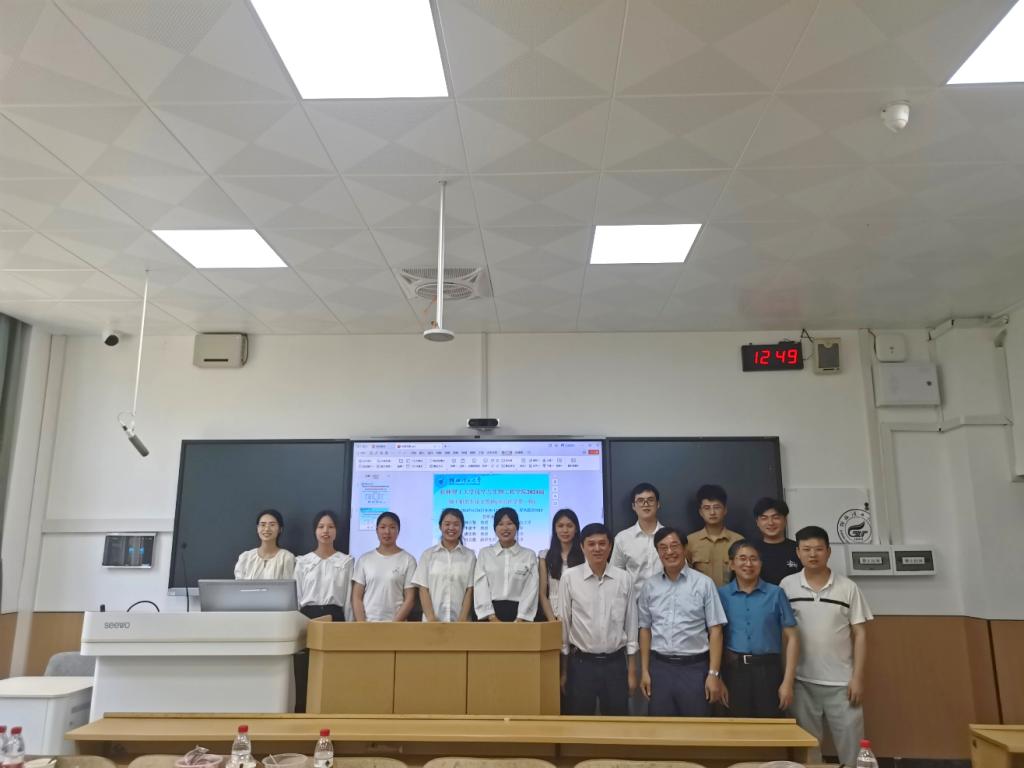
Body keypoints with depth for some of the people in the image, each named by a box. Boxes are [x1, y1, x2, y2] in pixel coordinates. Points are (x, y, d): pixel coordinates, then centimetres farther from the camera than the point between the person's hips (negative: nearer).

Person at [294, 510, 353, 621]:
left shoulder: (346, 561, 4)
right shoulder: (302, 561, 7)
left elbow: (349, 598, 3)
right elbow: (297, 597, 8)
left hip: (335, 616, -1)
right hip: (307, 615, 1)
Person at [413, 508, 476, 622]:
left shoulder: (470, 556, 5)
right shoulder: (428, 554, 7)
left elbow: (469, 590, 2)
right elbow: (423, 589, 3)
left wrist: (462, 620, -9)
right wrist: (431, 619, -9)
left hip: (459, 621, 0)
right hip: (433, 622, 0)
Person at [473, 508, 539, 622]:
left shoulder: (529, 555, 7)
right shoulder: (484, 553, 9)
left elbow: (531, 589, 0)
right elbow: (480, 587, 1)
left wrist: (520, 619, -12)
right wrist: (492, 617, -11)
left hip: (518, 612, 0)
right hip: (490, 613, 0)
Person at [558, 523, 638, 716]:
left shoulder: (624, 579, -1)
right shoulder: (569, 578, -6)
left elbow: (631, 625, 4)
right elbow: (563, 624, 0)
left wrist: (632, 671, 5)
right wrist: (563, 670, 3)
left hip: (615, 663, 1)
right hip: (581, 663, -1)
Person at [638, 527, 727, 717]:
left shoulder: (704, 583, -5)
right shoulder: (649, 586, 4)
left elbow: (715, 630, -5)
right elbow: (645, 629, 10)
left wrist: (714, 673, -9)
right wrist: (644, 671, 7)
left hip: (695, 667, -3)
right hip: (660, 667, 3)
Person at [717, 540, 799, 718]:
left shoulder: (775, 594, 3)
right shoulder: (722, 594, 4)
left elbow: (791, 638, 2)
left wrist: (788, 682, -4)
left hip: (768, 670, 0)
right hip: (734, 670, 1)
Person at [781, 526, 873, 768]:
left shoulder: (848, 587, -2)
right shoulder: (787, 586, -1)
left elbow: (860, 634, 0)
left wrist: (857, 678, -6)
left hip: (842, 682, 0)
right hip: (802, 682, 1)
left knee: (851, 745, 6)